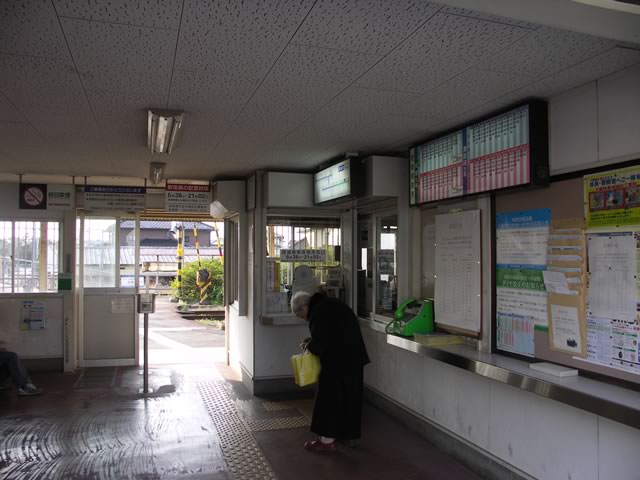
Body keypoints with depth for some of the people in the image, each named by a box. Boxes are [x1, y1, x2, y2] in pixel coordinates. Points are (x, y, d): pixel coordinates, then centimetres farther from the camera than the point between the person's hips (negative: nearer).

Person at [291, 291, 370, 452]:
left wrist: (309, 346, 0)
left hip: (338, 361, -9)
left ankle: (327, 440, 10)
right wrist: (313, 341, 11)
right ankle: (351, 434, 30)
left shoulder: (318, 313, -18)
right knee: (350, 396, 18)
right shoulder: (329, 304, 12)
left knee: (329, 397, 3)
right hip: (354, 357, 10)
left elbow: (319, 345, -21)